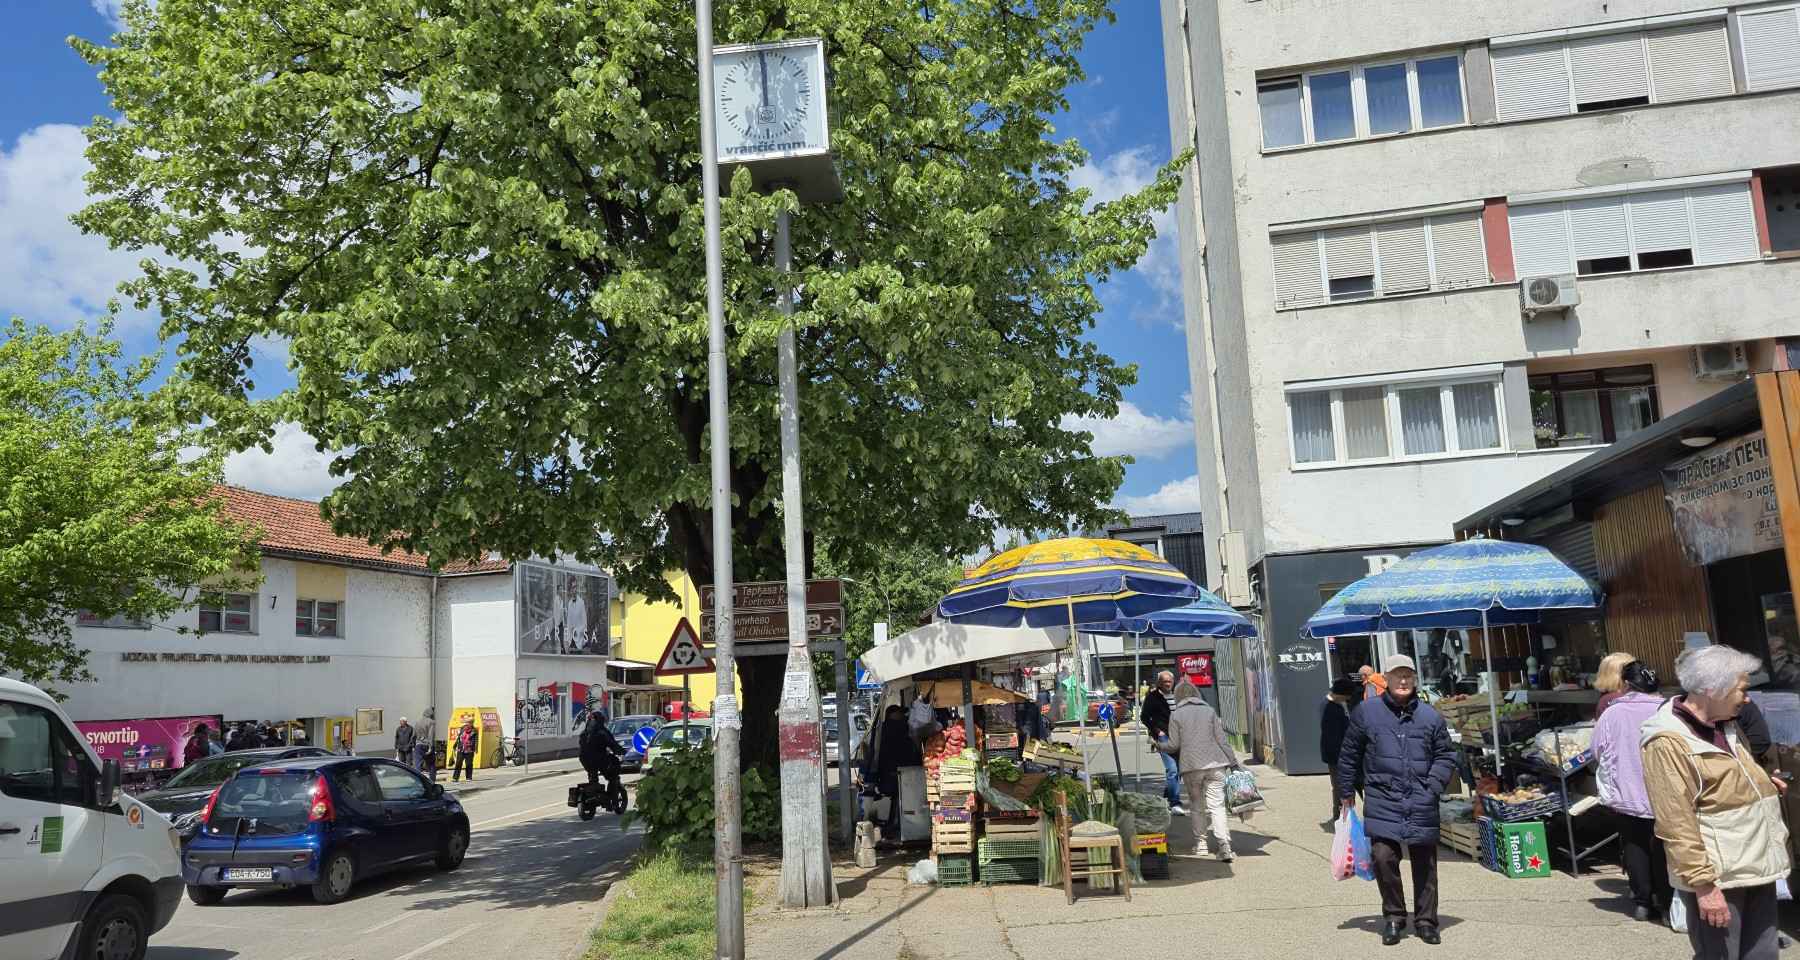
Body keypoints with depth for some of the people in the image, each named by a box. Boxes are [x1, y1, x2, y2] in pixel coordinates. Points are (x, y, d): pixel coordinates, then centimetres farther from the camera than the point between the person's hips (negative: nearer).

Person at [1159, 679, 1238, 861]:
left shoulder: (1176, 715, 3)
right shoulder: (1209, 711, 8)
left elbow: (1174, 745, 1)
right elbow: (1221, 740, 5)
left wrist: (1159, 746, 21)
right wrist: (1233, 762, 10)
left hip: (1191, 767, -1)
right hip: (1215, 765, 1)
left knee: (1197, 806, 14)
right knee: (1217, 805, -2)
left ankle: (1200, 843, 18)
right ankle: (1225, 847, -13)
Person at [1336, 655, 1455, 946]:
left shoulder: (1430, 716, 5)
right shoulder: (1366, 712, 1)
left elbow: (1445, 756, 13)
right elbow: (1350, 755, 8)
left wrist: (1432, 786, -1)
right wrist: (1347, 793, 11)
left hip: (1421, 804, 2)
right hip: (1382, 800, -2)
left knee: (1424, 863, 9)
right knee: (1383, 857, -12)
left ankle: (1425, 921, 25)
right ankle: (1393, 916, 8)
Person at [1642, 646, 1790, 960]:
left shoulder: (1724, 725, 11)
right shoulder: (1668, 743, -18)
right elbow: (1675, 825, -21)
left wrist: (1762, 785, 13)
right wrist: (1702, 884, -23)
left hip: (1757, 868, 9)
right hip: (1717, 877, -9)